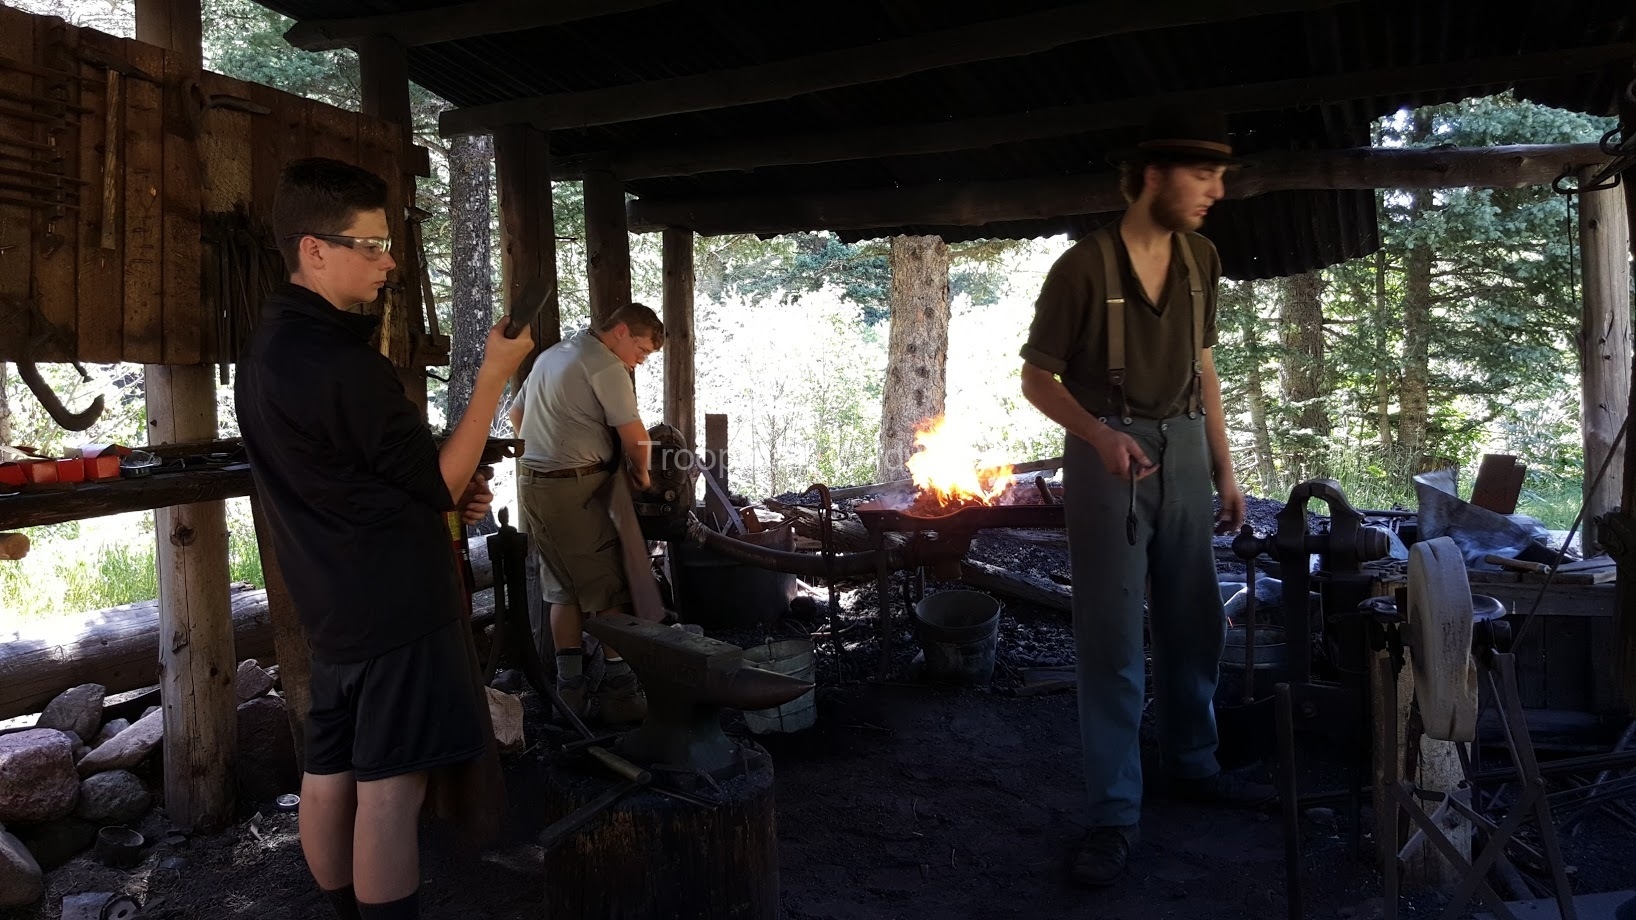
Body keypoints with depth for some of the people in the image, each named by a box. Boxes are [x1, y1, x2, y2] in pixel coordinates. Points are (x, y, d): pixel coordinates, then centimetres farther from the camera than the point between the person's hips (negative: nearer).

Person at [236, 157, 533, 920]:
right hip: (395, 605, -10)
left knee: (329, 774, 15)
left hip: (331, 604, 10)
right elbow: (438, 486, -14)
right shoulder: (342, 362, -21)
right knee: (390, 786, -3)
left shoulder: (268, 348, 10)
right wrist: (495, 376, -13)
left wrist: (449, 494, 8)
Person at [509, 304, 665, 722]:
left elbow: (516, 414, 28)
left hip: (531, 481, 9)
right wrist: (640, 473, 4)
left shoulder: (551, 355, 19)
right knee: (609, 591, -2)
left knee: (564, 588, 14)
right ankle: (617, 690, 2)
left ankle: (571, 687, 18)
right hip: (577, 488, -9)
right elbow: (634, 435, -14)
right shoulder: (606, 367, -11)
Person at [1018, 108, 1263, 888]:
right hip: (1106, 456, -6)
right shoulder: (1083, 267, -13)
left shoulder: (1201, 259, 5)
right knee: (1112, 641, -2)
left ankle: (1192, 765, 35)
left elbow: (1203, 368, 13)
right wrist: (1098, 434, -25)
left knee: (1195, 623, 15)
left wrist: (1224, 470, 12)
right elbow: (1036, 379, -8)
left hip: (1182, 451, 6)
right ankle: (1114, 814, 7)